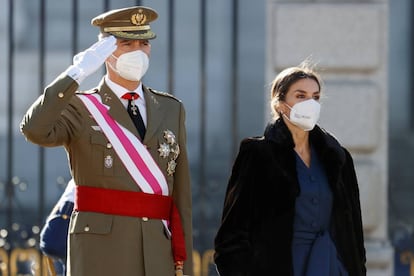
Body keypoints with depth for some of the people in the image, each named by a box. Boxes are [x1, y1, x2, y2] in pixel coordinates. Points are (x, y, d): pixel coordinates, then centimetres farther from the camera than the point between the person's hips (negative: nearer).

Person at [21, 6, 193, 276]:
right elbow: (35, 130, -20)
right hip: (100, 254, -4)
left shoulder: (172, 110, 15)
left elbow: (181, 195, 13)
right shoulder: (80, 108, 3)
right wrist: (78, 72, -17)